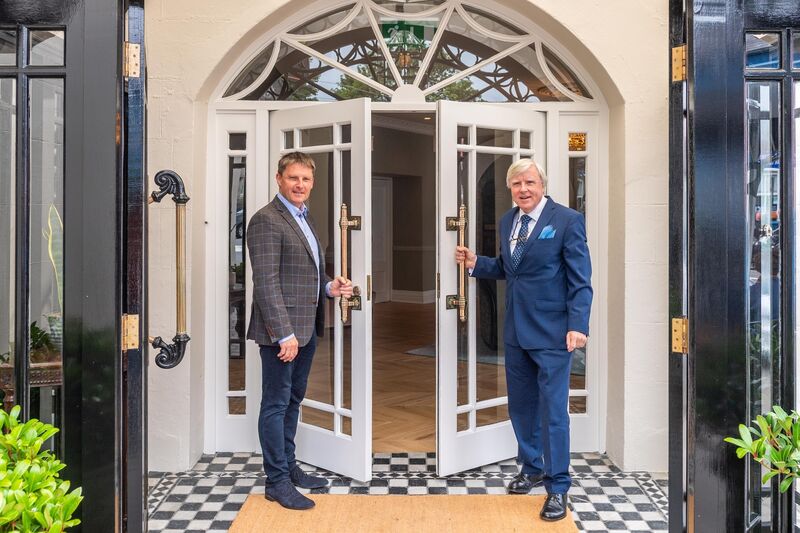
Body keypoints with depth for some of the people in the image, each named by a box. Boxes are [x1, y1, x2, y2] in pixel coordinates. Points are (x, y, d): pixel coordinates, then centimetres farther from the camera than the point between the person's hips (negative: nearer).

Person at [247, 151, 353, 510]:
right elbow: (266, 282, -19)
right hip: (282, 331, -9)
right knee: (276, 404, 2)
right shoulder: (266, 220, -13)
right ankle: (277, 481, 14)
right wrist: (284, 333, -24)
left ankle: (288, 467, 33)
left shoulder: (303, 219, 16)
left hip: (306, 328, 9)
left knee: (293, 400, 19)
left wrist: (329, 288, 4)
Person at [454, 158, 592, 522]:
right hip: (516, 330, 7)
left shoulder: (567, 220, -9)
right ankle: (531, 468, 36)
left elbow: (580, 280, -11)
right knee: (521, 405, 16)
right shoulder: (507, 221, 10)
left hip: (552, 332, -6)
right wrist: (476, 263, 1)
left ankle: (557, 488, 16)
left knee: (553, 410, 0)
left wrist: (578, 325, -19)